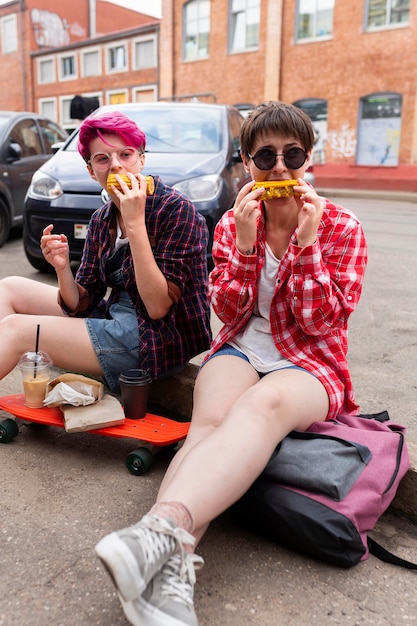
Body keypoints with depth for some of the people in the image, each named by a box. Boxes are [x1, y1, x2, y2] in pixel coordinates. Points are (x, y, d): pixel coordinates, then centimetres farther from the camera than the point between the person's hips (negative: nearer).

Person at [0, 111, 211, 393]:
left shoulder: (177, 210, -15)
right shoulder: (101, 220, 6)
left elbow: (158, 308, -22)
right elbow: (81, 305, 4)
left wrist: (135, 224, -26)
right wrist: (62, 268, -17)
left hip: (159, 338, -8)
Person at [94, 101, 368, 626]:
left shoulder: (342, 228, 1)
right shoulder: (233, 224, 9)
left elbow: (321, 322, -7)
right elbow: (229, 314, 1)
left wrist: (306, 242, -16)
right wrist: (245, 243, -13)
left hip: (309, 366, -2)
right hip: (242, 351, 3)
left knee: (265, 402, -38)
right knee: (209, 420, -32)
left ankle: (162, 527, -55)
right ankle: (172, 566, -49)